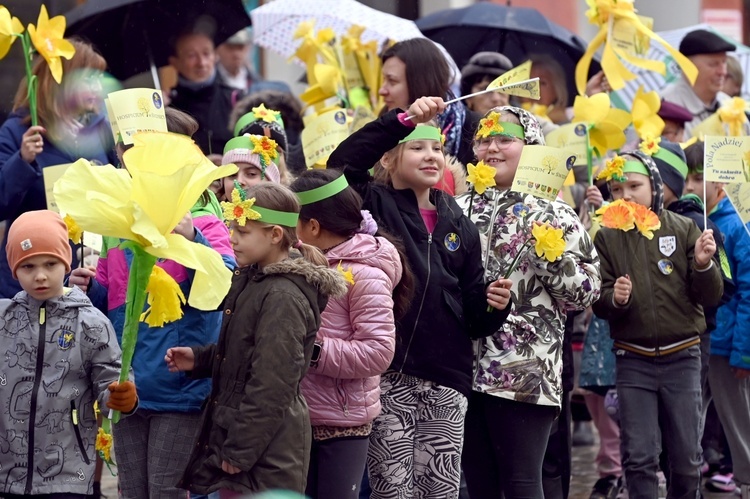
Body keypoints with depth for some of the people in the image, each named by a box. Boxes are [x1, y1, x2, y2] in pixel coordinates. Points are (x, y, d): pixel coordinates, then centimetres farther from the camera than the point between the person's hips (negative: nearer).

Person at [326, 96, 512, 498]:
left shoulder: (458, 225, 16)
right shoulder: (373, 206, 3)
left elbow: (474, 315, 17)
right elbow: (341, 163, -19)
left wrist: (493, 306, -6)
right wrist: (403, 120, -24)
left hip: (445, 379, 5)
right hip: (386, 374, -4)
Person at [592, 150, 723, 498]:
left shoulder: (683, 229, -1)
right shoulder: (607, 238, 2)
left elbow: (710, 296, 0)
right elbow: (599, 303, 2)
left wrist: (704, 265, -19)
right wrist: (614, 298, -19)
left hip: (682, 356, 0)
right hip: (633, 361, 0)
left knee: (686, 457, 6)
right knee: (639, 457, -1)